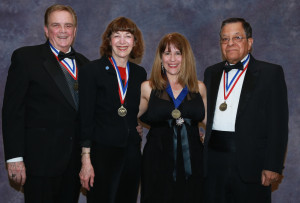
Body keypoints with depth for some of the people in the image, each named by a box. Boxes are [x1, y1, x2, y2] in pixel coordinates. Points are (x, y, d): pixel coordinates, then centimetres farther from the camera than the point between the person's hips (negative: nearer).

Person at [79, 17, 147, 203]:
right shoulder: (93, 70, -3)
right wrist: (86, 160, -12)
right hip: (102, 152, -4)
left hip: (133, 153, 5)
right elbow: (85, 118, -7)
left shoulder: (140, 73, 10)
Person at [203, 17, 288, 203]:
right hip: (213, 162, 4)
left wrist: (273, 166, -11)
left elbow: (279, 124, -5)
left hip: (250, 164, -4)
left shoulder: (271, 73, 0)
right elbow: (205, 115, 14)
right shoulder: (211, 73, 14)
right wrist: (202, 157, 5)